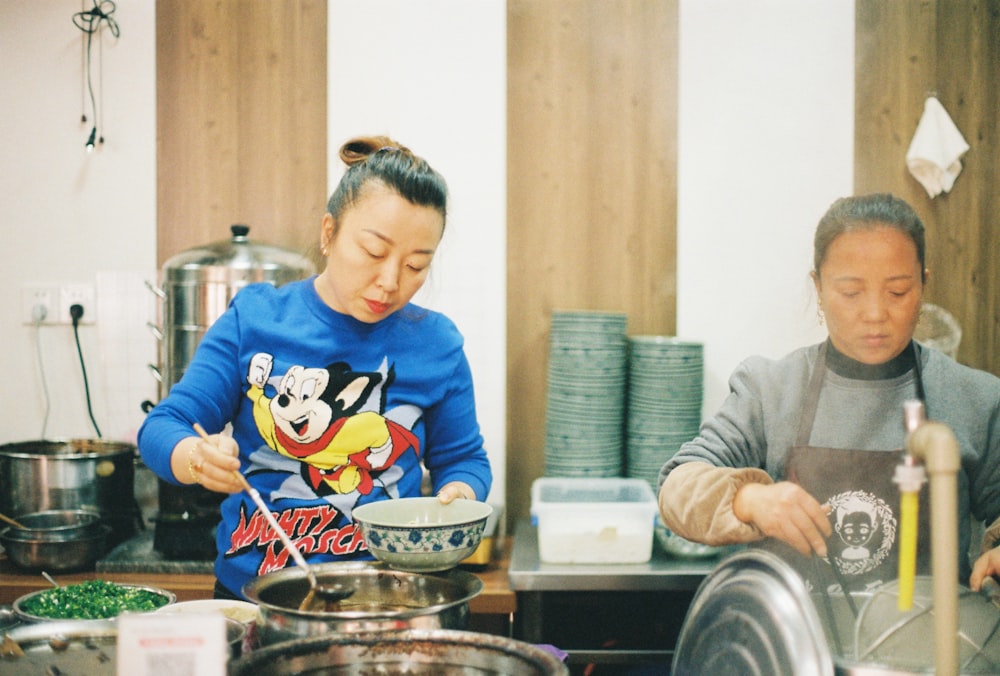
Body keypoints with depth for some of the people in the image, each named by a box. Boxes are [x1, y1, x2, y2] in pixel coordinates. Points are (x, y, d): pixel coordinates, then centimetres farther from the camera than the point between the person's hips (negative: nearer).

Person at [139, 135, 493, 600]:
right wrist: (198, 458, -22)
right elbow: (161, 429, 1)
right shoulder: (253, 320, 1)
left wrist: (458, 495, -7)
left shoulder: (437, 344, 4)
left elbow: (464, 458, 16)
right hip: (250, 593, 0)